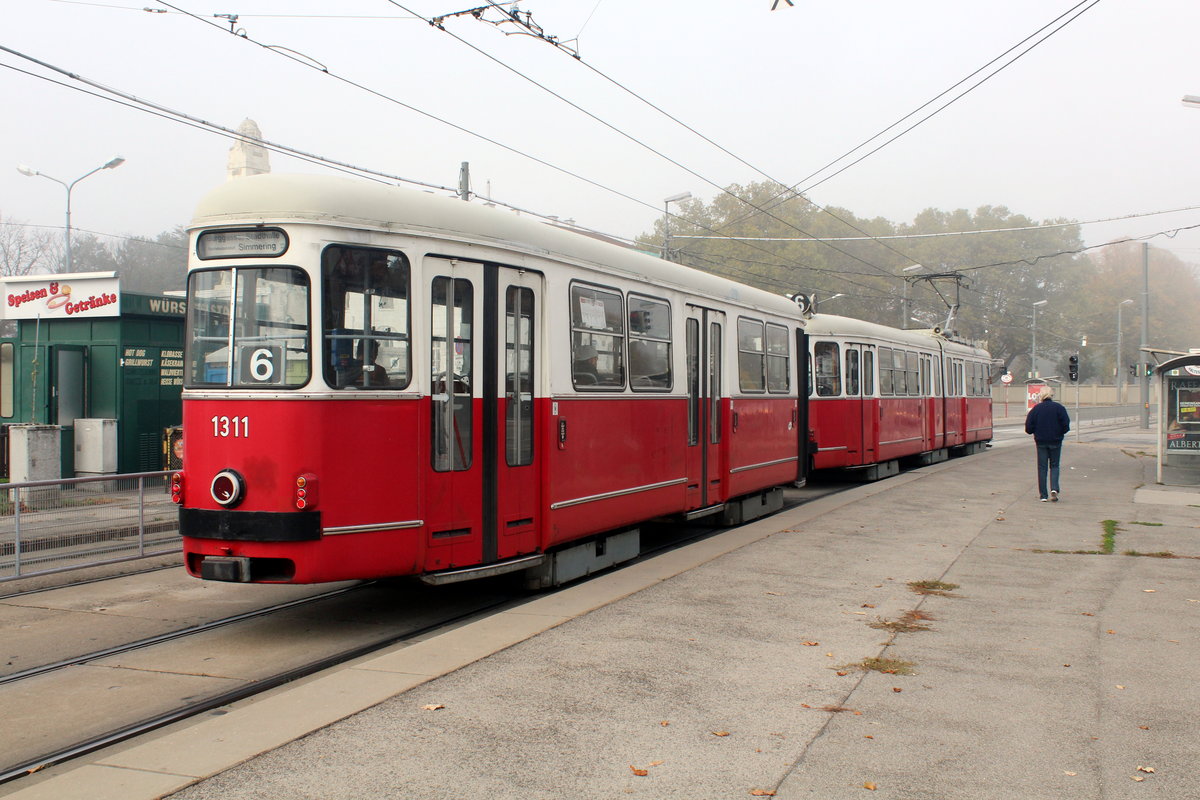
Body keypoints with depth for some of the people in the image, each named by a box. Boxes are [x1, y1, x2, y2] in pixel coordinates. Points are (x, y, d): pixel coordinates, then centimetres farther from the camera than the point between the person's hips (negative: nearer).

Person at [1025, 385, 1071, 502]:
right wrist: (1059, 433, 11)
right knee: (1054, 466, 12)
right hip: (1055, 441, 0)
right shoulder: (1059, 408, -6)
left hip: (1041, 441, 0)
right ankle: (1054, 488, -9)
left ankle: (1043, 495, 4)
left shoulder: (1036, 409, -4)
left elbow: (1029, 427, -5)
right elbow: (1066, 425, -8)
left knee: (1042, 468, 6)